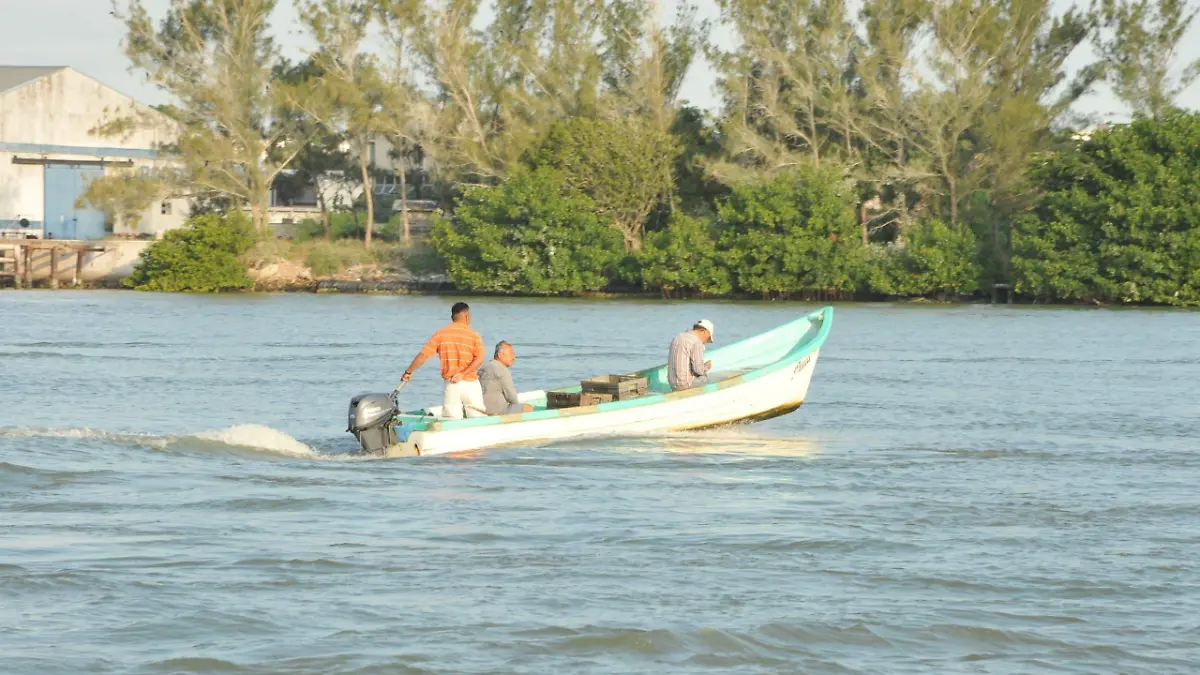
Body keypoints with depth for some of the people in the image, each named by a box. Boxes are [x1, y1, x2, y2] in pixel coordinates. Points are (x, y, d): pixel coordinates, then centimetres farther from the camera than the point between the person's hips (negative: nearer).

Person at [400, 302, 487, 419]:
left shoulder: (441, 334, 3)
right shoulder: (474, 335, -2)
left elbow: (423, 355, 1)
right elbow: (479, 359, -16)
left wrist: (408, 372, 11)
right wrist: (463, 374, -17)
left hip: (450, 385, 2)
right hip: (470, 383, -2)